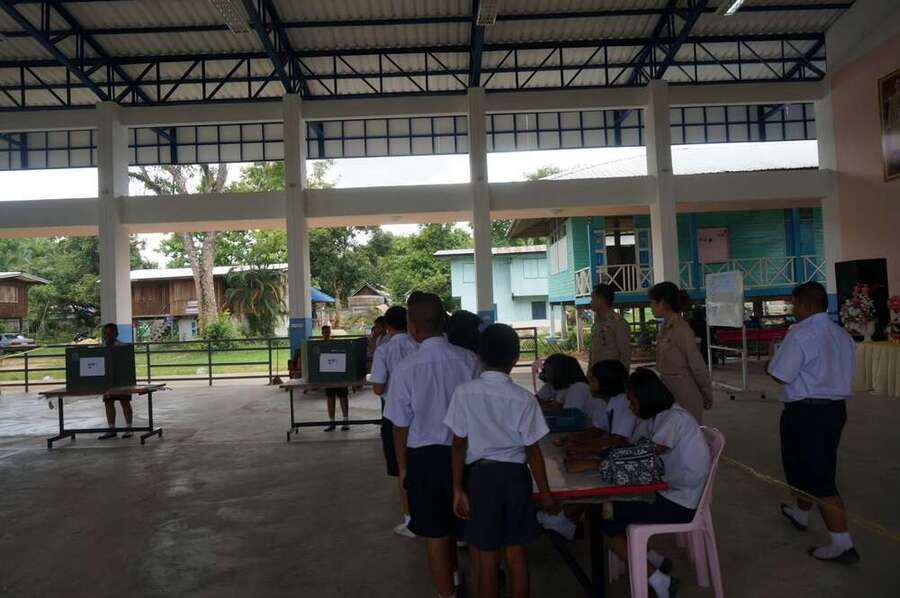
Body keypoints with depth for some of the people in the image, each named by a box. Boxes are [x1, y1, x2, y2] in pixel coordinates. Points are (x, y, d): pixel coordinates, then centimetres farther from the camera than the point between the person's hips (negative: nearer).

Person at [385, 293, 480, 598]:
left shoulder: (405, 369, -17)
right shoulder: (469, 360, -10)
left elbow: (401, 426, -8)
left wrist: (402, 467, 7)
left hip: (424, 456, -3)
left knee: (436, 533, 15)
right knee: (456, 522, 24)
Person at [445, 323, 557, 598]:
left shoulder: (464, 393, -10)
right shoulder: (523, 398, -9)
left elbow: (459, 445, -7)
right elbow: (533, 451, -4)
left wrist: (458, 488, 1)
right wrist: (545, 493, 6)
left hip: (480, 475, -1)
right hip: (515, 475, 1)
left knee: (486, 557, 11)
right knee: (516, 554, 15)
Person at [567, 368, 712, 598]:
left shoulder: (674, 418, -22)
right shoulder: (654, 417, 6)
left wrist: (589, 464, -30)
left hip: (682, 504, -9)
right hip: (668, 492, 9)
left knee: (606, 522, -7)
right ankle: (655, 560, 13)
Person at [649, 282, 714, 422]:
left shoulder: (682, 330, -19)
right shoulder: (665, 328, 6)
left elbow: (697, 365, -13)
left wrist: (707, 396, -4)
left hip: (684, 394, -8)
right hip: (667, 390, 8)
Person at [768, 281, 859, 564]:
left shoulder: (800, 334, -17)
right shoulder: (843, 335, 8)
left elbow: (780, 374, -17)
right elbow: (843, 372, 16)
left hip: (805, 412, -9)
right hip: (836, 407, 9)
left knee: (816, 476, -1)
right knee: (820, 467, 23)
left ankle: (842, 544, 1)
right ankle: (801, 514, 44)